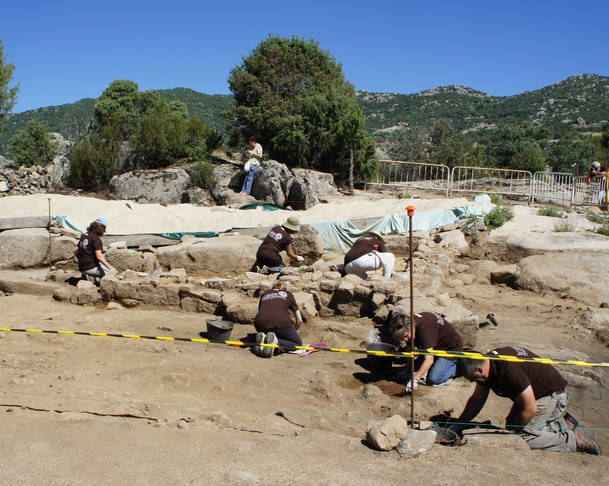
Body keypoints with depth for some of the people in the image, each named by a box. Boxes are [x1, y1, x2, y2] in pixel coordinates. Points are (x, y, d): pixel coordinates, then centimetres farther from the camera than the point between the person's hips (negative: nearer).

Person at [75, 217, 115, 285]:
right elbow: (99, 257, -21)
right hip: (92, 267, -8)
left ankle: (89, 277, 8)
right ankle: (91, 278, -6)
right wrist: (110, 267, -16)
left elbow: (75, 251, 15)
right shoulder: (96, 239, -13)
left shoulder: (84, 236, 11)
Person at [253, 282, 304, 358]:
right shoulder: (288, 294, 28)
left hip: (261, 323, 4)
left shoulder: (264, 294, 35)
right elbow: (299, 321, 26)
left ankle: (263, 338, -4)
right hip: (280, 322, -4)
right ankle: (276, 341, -14)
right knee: (298, 343, 15)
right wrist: (293, 332, 44)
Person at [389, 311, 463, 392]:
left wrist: (415, 380, -50)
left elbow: (429, 360, -44)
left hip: (451, 348, -8)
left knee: (433, 379, -25)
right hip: (435, 348, 8)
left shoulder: (425, 329, -38)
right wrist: (407, 369, -1)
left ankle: (458, 366, -3)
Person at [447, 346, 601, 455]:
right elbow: (477, 399, 7)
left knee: (524, 435, -17)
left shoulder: (508, 369, -35)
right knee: (512, 424, 9)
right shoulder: (487, 362, -7)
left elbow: (530, 408, -28)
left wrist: (510, 430, -14)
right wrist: (459, 424, 4)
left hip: (552, 395, -10)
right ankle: (561, 422, 19)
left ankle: (573, 439, -3)